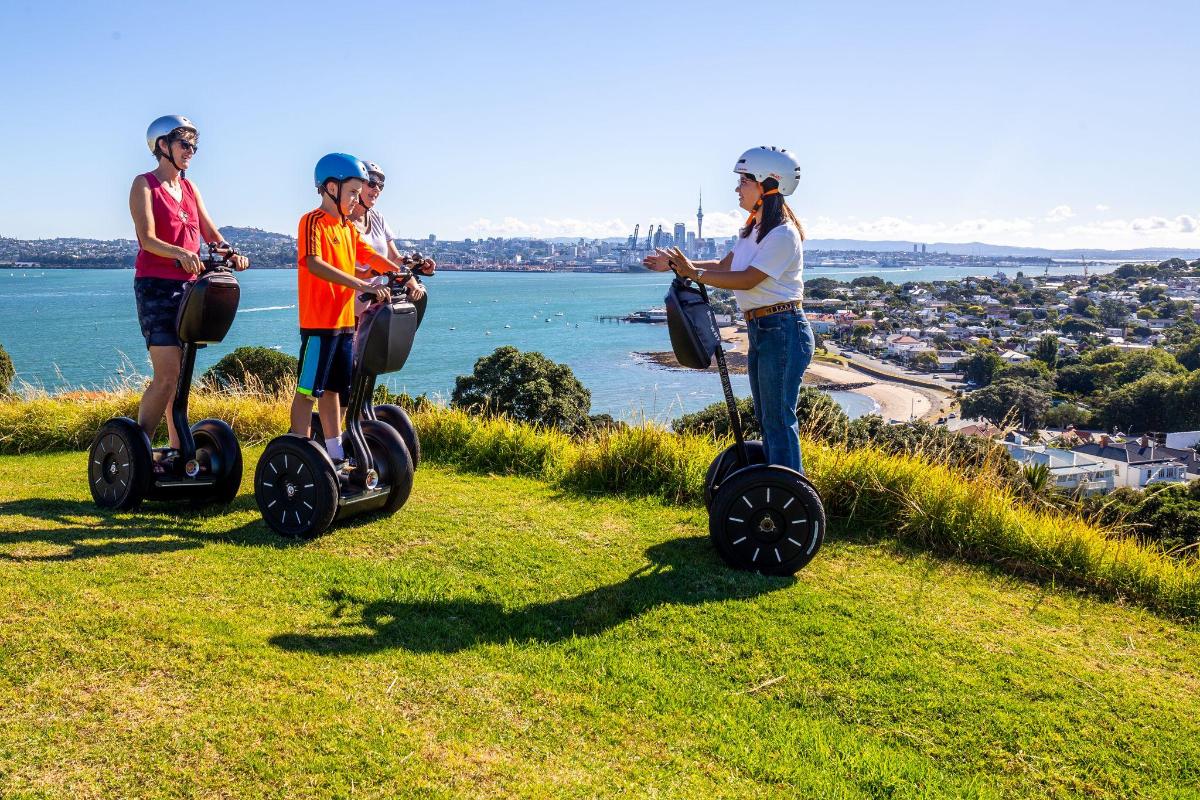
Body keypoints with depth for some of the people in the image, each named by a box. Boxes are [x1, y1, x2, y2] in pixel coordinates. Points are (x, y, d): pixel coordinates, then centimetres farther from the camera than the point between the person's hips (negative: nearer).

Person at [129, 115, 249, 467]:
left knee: (182, 375, 7)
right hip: (156, 286, -7)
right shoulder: (145, 184, -3)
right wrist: (180, 253, -34)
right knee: (167, 375, -13)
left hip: (189, 285, 7)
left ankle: (176, 451, 13)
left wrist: (231, 253, -10)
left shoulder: (189, 188, 17)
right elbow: (148, 239, -15)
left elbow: (211, 233, 10)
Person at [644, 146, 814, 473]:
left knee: (779, 418, -7)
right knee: (766, 418, 15)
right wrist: (677, 265, 7)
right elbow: (724, 266, 16)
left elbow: (747, 279, -20)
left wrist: (694, 273, -19)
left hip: (783, 331, -10)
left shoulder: (783, 234, -16)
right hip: (759, 331, 10)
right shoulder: (753, 229, 15)